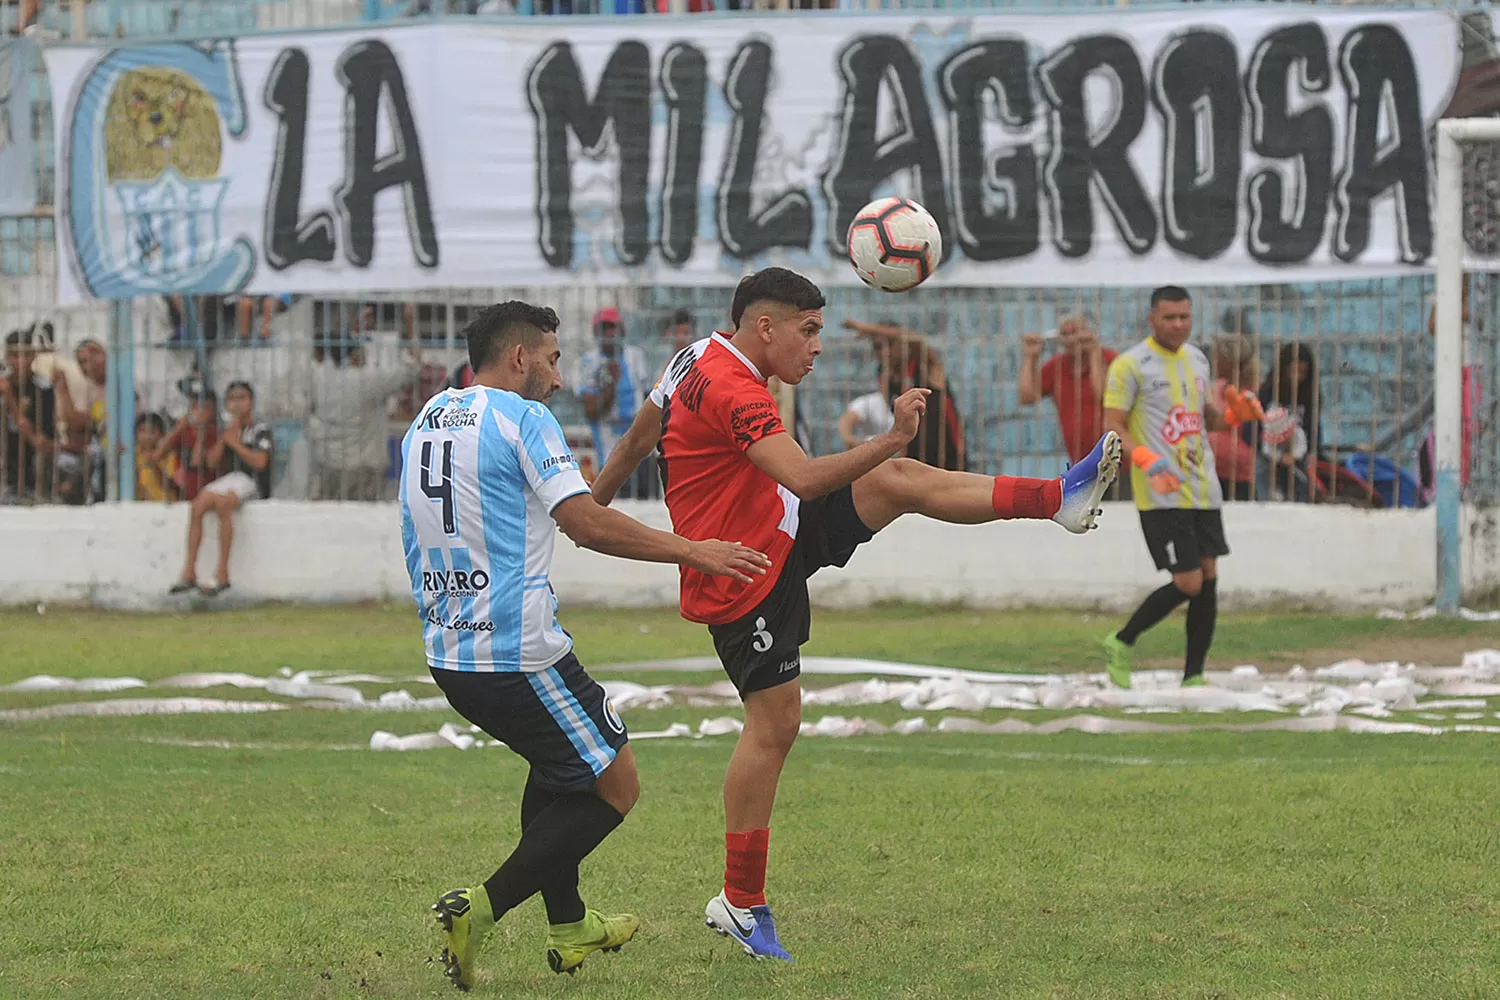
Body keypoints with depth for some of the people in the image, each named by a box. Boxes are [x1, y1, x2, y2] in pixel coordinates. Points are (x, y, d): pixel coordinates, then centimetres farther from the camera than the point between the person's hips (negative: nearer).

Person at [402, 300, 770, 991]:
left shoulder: (426, 422, 15)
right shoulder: (522, 418, -10)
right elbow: (587, 523, -18)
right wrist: (693, 552, -12)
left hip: (446, 653, 9)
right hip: (517, 651, -9)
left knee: (556, 764, 30)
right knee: (615, 786, 2)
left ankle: (567, 927, 31)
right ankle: (481, 907, -10)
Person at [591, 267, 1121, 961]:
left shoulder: (699, 359, 5)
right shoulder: (731, 390, -27)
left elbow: (637, 436, 19)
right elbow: (803, 479, -37)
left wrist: (593, 504, 31)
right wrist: (892, 439, -42)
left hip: (776, 532, 10)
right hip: (744, 574, -10)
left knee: (897, 482, 2)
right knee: (775, 721, -6)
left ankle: (1058, 499, 6)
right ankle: (739, 903, 1)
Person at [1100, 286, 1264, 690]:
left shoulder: (1197, 360, 14)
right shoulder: (1130, 365, -8)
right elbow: (1113, 427, -11)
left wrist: (1236, 414, 3)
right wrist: (1147, 460, -27)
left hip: (1203, 490, 7)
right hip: (1162, 495, -7)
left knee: (1208, 579, 4)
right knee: (1188, 583, -11)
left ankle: (1194, 676, 12)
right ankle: (1120, 644, 8)